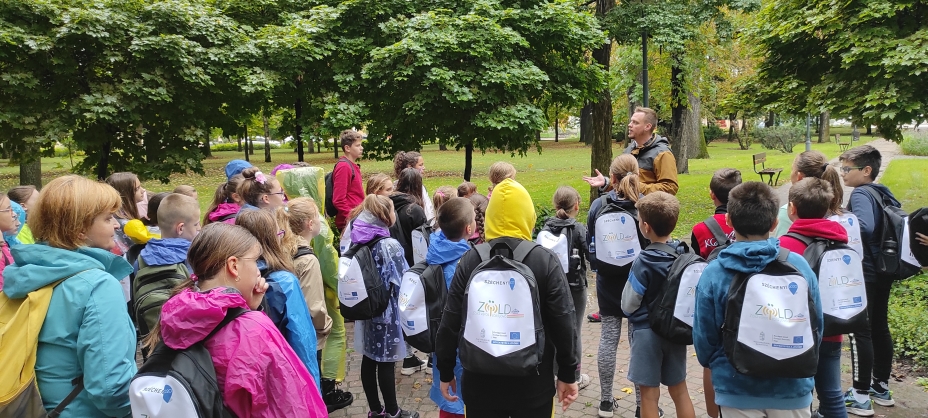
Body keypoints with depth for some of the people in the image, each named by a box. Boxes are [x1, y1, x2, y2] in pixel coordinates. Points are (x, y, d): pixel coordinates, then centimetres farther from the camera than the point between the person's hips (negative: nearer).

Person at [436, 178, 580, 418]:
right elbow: (563, 323, -8)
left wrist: (445, 372, 10)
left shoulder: (470, 260, -6)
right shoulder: (545, 260, -9)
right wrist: (567, 374, 4)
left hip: (480, 381, 1)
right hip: (532, 382, -1)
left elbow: (451, 321, -2)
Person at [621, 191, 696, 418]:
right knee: (679, 389, 18)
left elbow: (628, 304, -10)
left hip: (648, 331, -6)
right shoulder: (684, 253, -6)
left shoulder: (644, 263, -21)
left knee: (649, 394, 7)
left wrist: (634, 317, 10)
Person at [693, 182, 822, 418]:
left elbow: (704, 338, -7)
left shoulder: (713, 273, -16)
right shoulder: (799, 265, -11)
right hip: (792, 388, 2)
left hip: (737, 391, -1)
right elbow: (816, 328, 1)